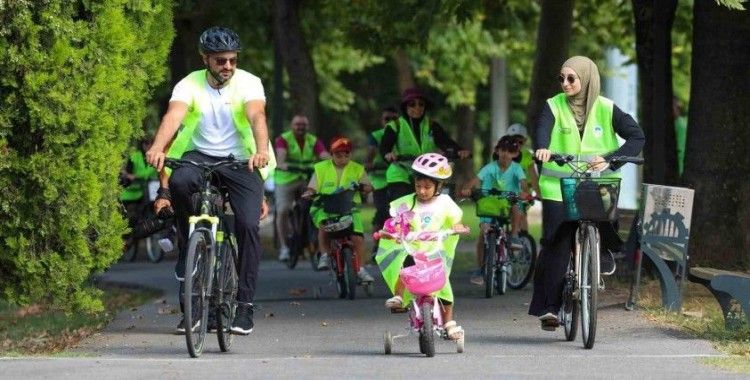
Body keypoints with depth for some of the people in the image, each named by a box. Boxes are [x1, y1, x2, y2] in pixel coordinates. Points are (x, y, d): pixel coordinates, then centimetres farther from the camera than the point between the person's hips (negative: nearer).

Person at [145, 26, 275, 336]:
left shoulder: (248, 83, -9)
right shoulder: (189, 85, -7)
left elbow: (257, 116, -27)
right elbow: (173, 116, -25)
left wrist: (262, 151, -47)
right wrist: (157, 149, -45)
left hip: (240, 160, 0)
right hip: (199, 156, 1)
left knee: (248, 224, -17)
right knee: (179, 181, -34)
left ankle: (244, 305, -9)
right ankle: (188, 250, -13)